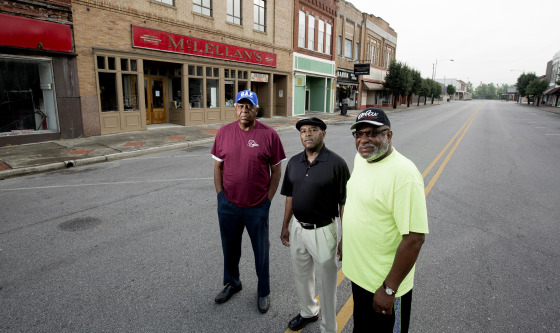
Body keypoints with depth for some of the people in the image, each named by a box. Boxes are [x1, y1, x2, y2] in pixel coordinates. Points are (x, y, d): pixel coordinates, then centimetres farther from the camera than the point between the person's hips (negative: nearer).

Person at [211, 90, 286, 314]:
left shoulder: (269, 135, -9)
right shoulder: (224, 132, -1)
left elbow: (276, 171, -4)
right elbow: (218, 166, 6)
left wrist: (267, 200, -6)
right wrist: (220, 195, 2)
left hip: (257, 207, -2)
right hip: (228, 205, 3)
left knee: (261, 250, 14)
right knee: (230, 248, 21)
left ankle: (263, 292, 36)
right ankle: (231, 283, 46)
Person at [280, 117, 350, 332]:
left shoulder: (336, 164, -15)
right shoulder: (294, 162, 1)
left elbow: (344, 203, -12)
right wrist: (285, 226, 12)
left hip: (323, 231, -5)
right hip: (297, 229, 6)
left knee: (326, 282, 12)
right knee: (301, 276, 23)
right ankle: (308, 312, 50)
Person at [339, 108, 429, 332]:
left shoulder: (403, 173, -27)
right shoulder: (360, 158, -1)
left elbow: (414, 238, -27)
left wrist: (389, 290, -21)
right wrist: (344, 239, 18)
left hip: (383, 283, -7)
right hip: (358, 272, 7)